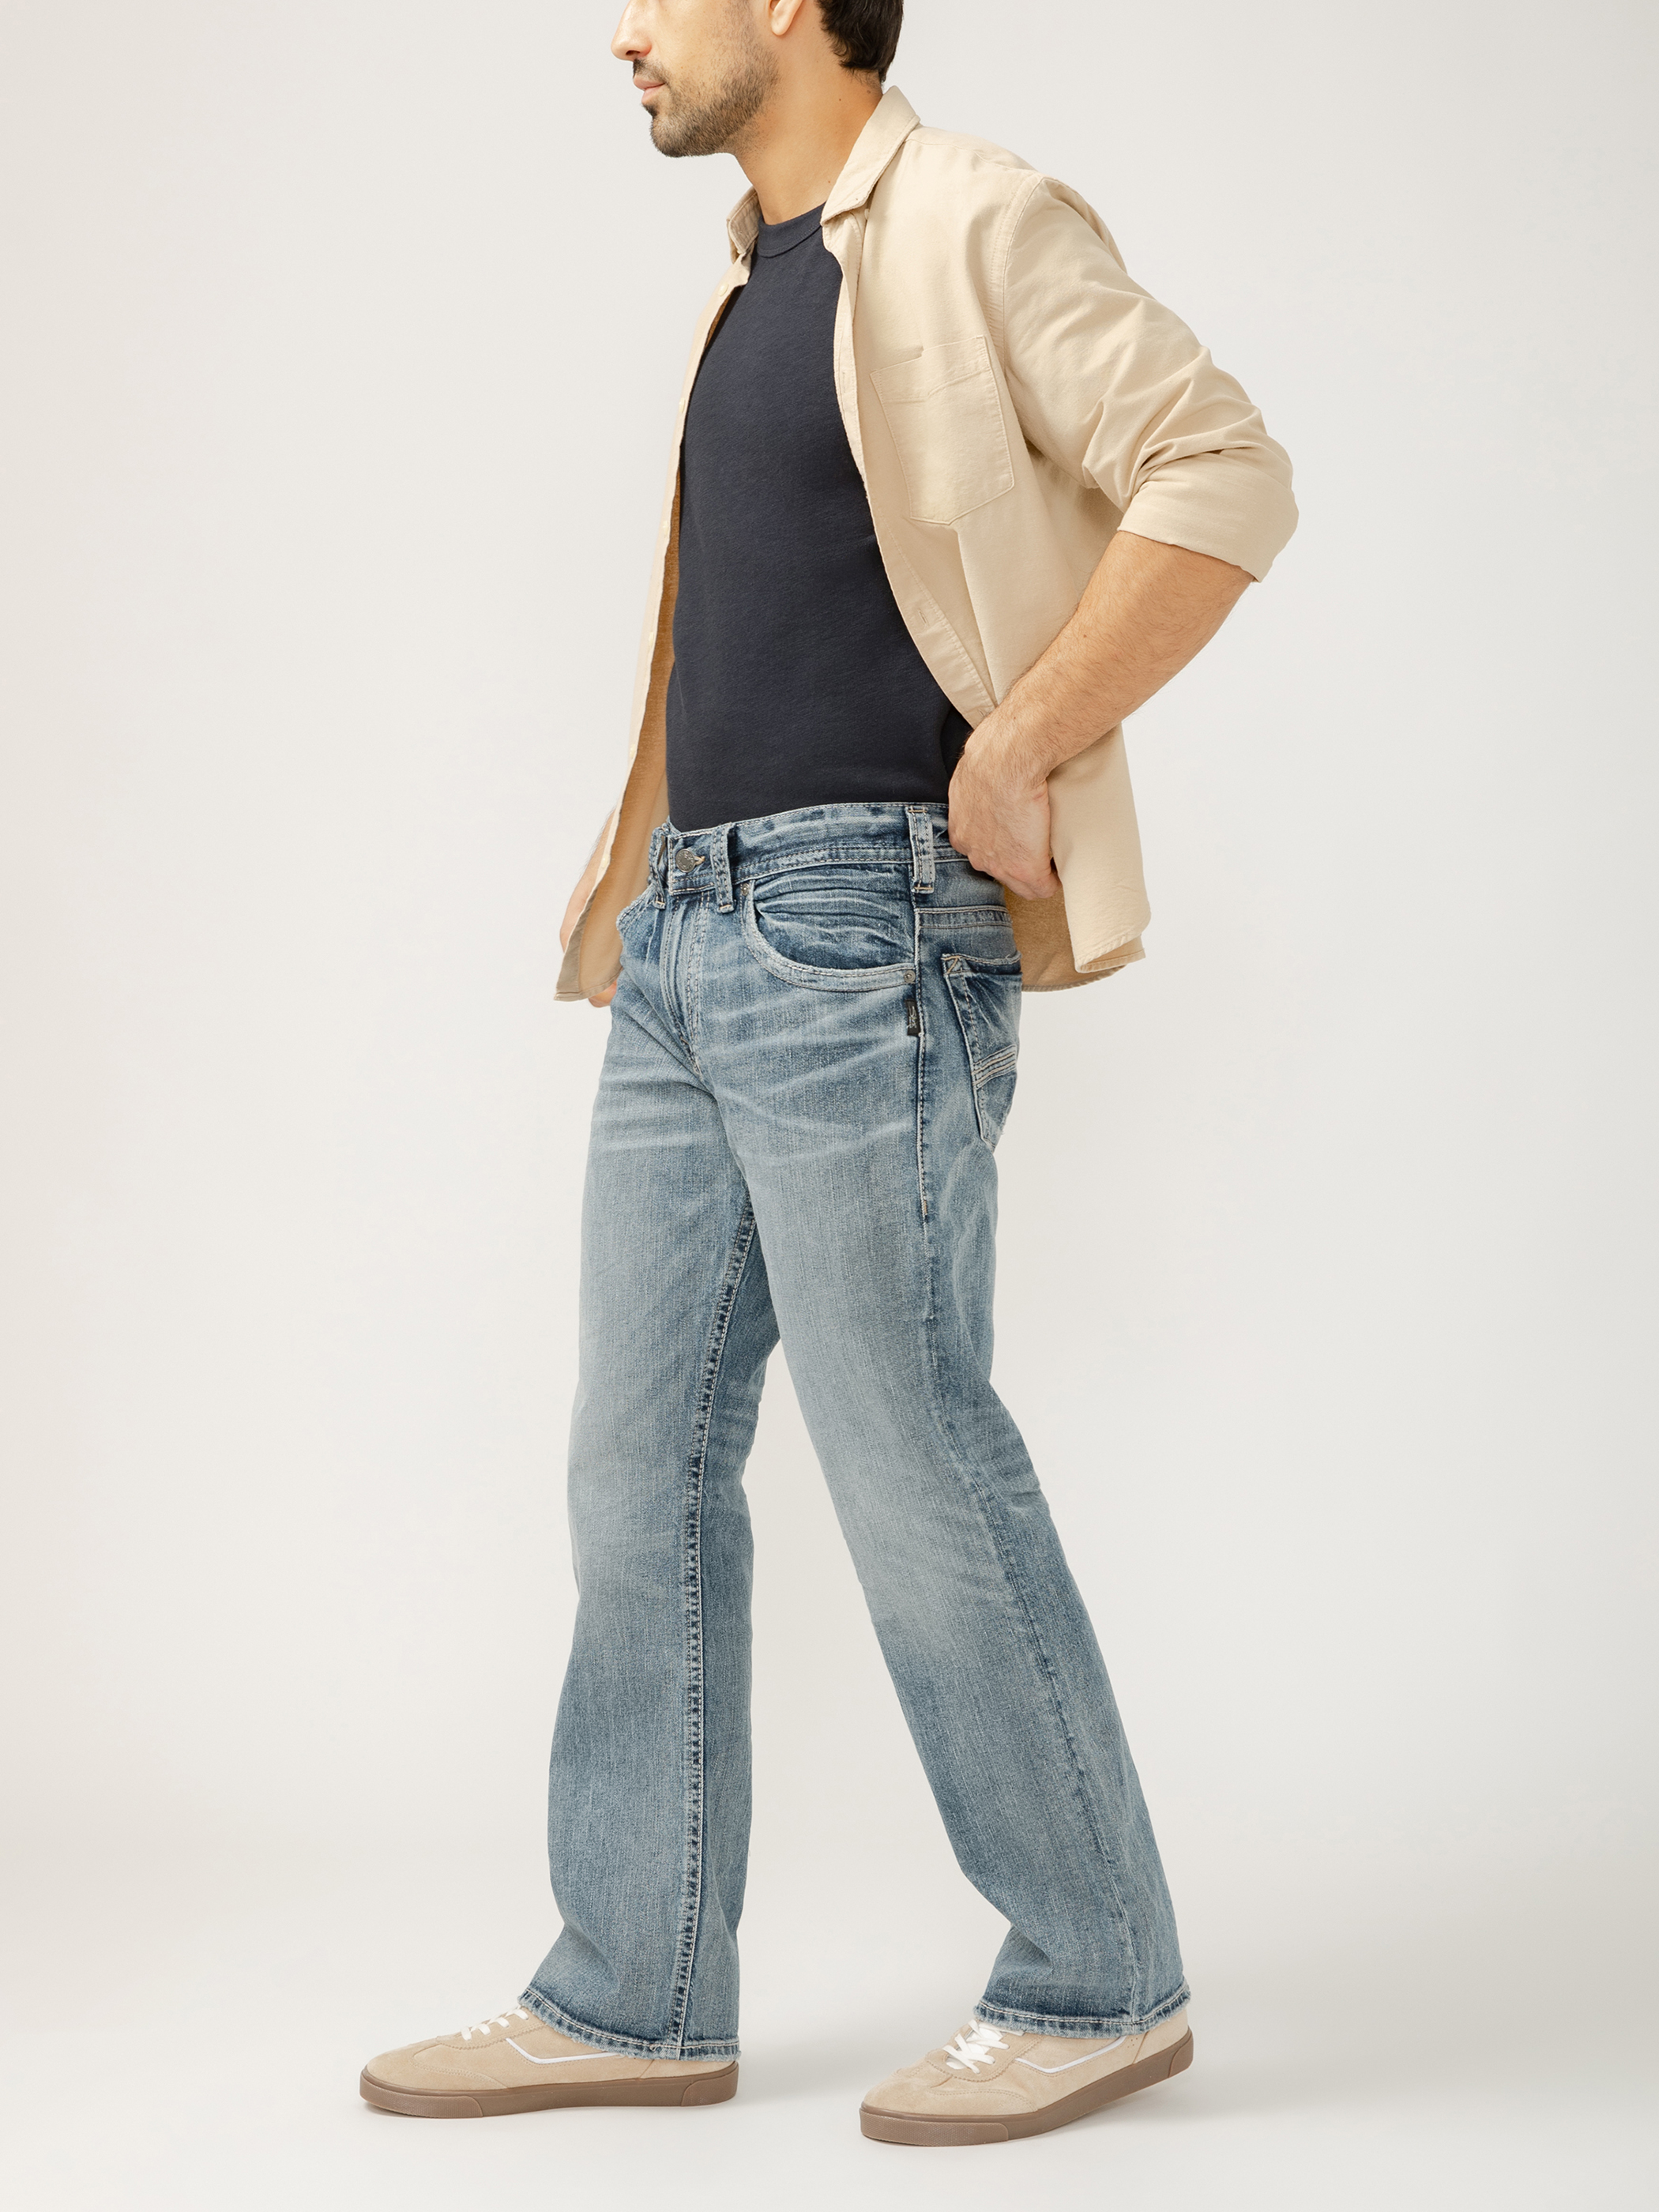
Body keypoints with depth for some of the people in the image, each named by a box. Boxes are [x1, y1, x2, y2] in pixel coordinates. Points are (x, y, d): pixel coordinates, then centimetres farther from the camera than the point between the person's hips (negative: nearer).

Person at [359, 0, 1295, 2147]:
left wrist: (1016, 751, -16)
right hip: (688, 937, 9)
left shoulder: (973, 227, -5)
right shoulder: (752, 285, 20)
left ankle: (1100, 1983, 11)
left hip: (855, 923, -9)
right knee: (639, 1470, 9)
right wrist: (644, 878, 16)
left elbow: (1225, 478, -14)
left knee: (914, 1468, -4)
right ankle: (638, 1994, 19)